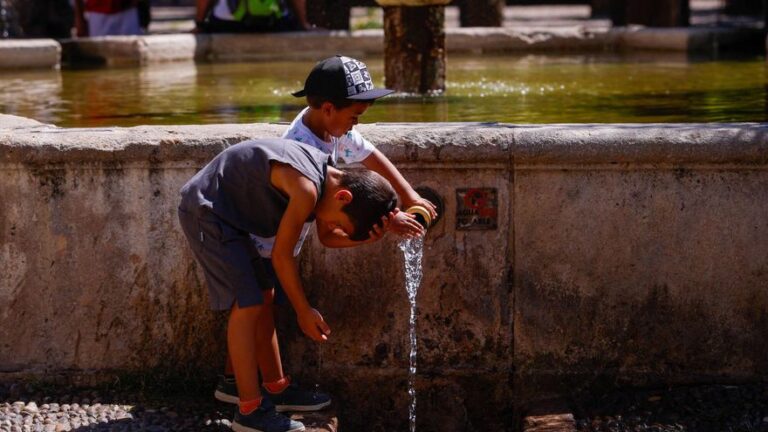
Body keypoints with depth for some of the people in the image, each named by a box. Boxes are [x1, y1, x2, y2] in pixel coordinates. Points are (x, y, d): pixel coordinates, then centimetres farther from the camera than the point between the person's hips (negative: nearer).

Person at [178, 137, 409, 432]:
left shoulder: (327, 176, 0)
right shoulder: (307, 189, -29)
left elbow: (327, 237, 10)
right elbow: (281, 254, -20)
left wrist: (367, 237, -9)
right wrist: (304, 311, -11)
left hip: (227, 216, 10)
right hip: (205, 212, -10)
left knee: (264, 298, 14)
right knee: (247, 304, -13)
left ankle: (276, 388, 25)